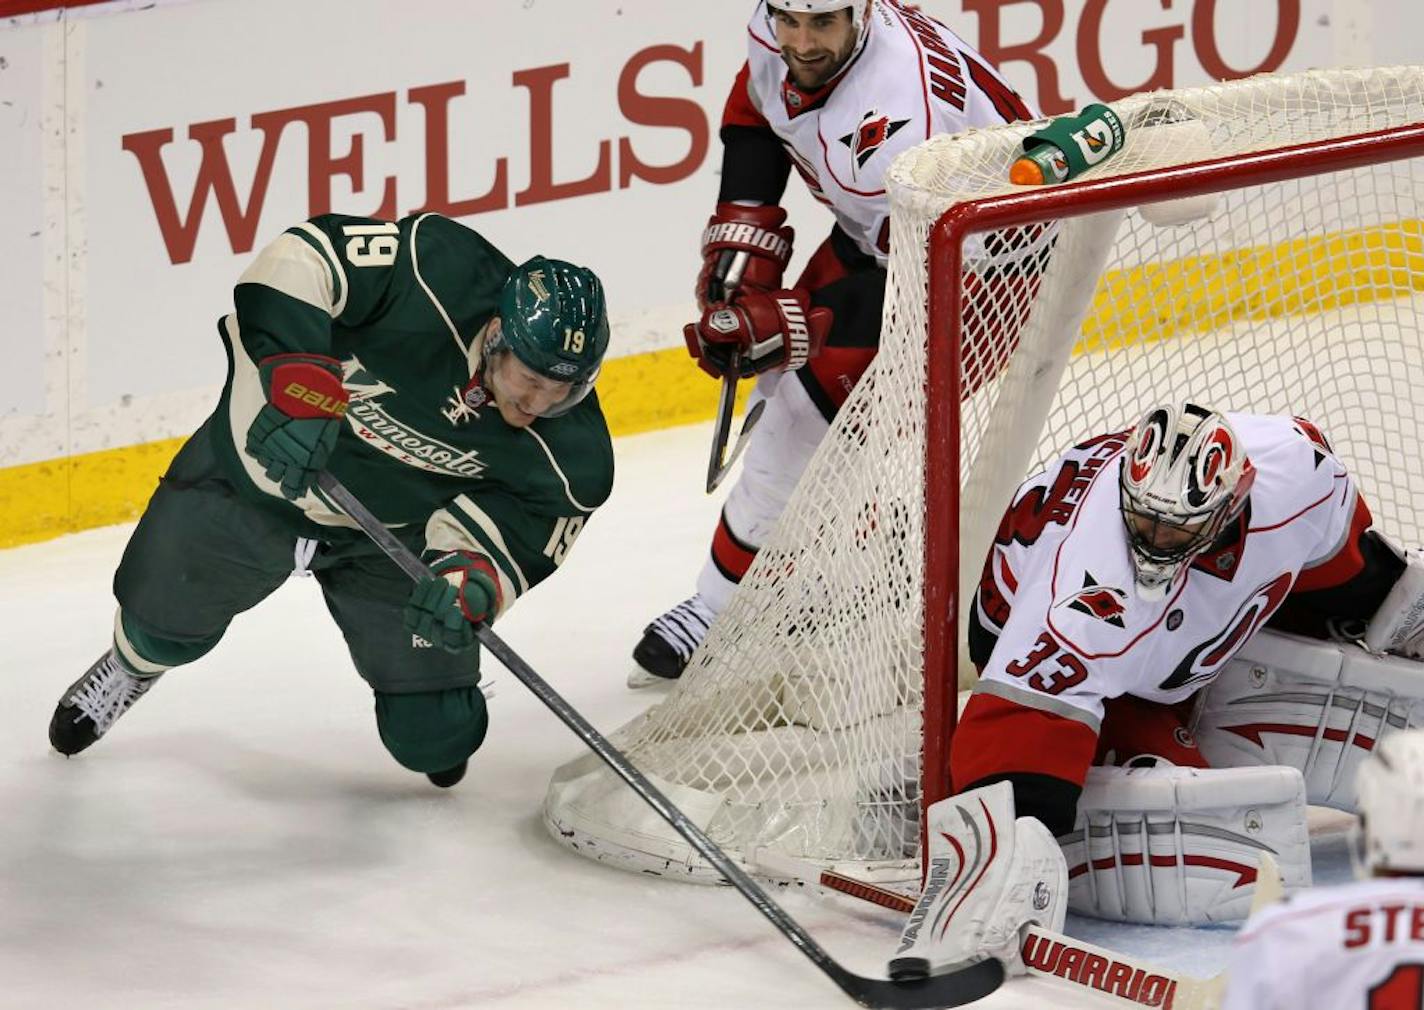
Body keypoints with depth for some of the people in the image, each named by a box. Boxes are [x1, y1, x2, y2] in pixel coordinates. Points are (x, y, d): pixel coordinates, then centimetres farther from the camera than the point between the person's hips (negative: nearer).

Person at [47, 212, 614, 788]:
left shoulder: (570, 456, -26)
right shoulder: (436, 271, -34)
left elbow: (512, 536, -21)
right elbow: (302, 258, -33)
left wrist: (470, 581, -43)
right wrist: (294, 377, -43)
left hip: (389, 539, 1)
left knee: (433, 739, -2)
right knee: (166, 613, 15)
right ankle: (135, 664, 55)